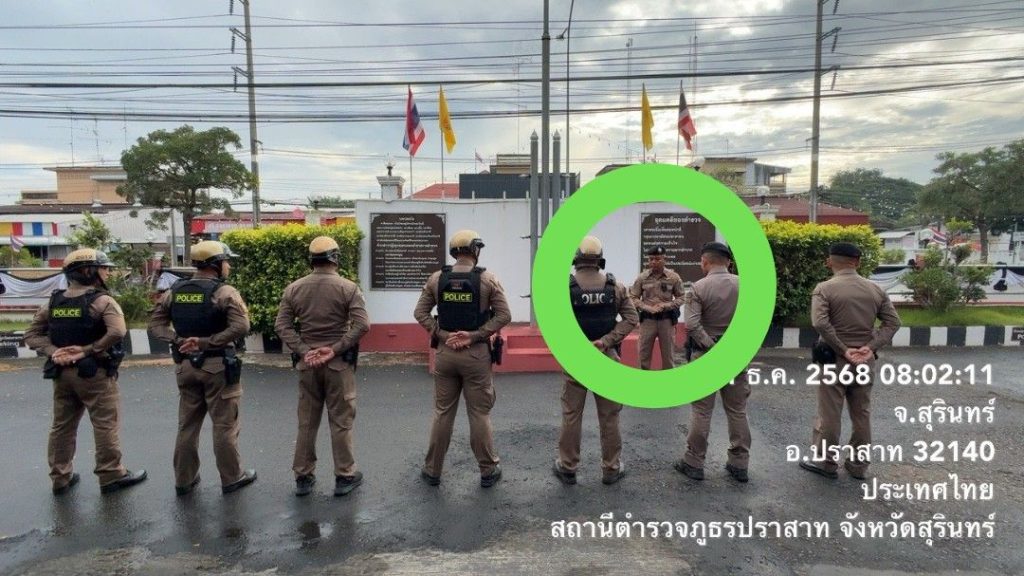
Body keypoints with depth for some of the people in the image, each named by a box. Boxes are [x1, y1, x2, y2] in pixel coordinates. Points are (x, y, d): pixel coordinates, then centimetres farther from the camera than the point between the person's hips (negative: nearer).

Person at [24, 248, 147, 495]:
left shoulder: (54, 302, 7)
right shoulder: (102, 301, -14)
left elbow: (32, 334, 7)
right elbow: (117, 332, -30)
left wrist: (54, 352, -6)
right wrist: (88, 350, -18)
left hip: (61, 373, 7)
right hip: (94, 373, -7)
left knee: (62, 426, 16)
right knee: (105, 426, 3)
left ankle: (60, 477, 26)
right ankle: (111, 476, 11)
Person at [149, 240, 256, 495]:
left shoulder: (175, 291, 7)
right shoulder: (224, 291, -12)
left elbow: (156, 323, 7)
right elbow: (241, 326, -24)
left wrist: (178, 340, -6)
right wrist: (207, 342, -18)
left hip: (185, 365, 6)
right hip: (217, 366, -6)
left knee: (187, 424, 16)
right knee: (224, 425, 5)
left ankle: (184, 480, 25)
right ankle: (231, 478, 15)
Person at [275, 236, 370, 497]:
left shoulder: (294, 288, 2)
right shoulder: (348, 287, -8)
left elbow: (282, 326, -2)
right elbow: (362, 325, -17)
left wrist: (304, 351, -6)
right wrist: (335, 349, -13)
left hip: (307, 363, 3)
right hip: (339, 363, -3)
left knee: (306, 421, 13)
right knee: (341, 421, 6)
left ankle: (303, 477, 22)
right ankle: (345, 476, 15)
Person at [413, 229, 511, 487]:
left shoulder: (436, 278, 2)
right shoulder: (487, 279, -6)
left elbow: (420, 313, 2)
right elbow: (503, 315, -9)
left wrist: (442, 335, -3)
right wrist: (474, 335, -9)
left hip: (444, 352, 3)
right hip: (476, 354, -3)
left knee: (442, 413, 12)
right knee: (479, 414, 7)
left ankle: (433, 470, 22)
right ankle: (488, 471, 18)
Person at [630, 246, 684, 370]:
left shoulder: (674, 277, -2)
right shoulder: (642, 277, -2)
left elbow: (680, 298, 3)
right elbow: (633, 297, 1)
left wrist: (664, 306, -12)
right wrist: (648, 308, -13)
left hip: (667, 319, 0)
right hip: (647, 319, 1)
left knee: (668, 353, 8)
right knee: (644, 353, 6)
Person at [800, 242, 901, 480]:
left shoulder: (825, 288, -10)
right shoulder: (875, 289, 5)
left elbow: (820, 323, -23)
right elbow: (893, 322, 2)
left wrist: (843, 350, -15)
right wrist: (871, 347, -6)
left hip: (835, 359, -4)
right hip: (865, 361, 5)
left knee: (829, 414, 5)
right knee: (862, 414, 14)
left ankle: (826, 463, 15)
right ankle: (859, 465, 24)